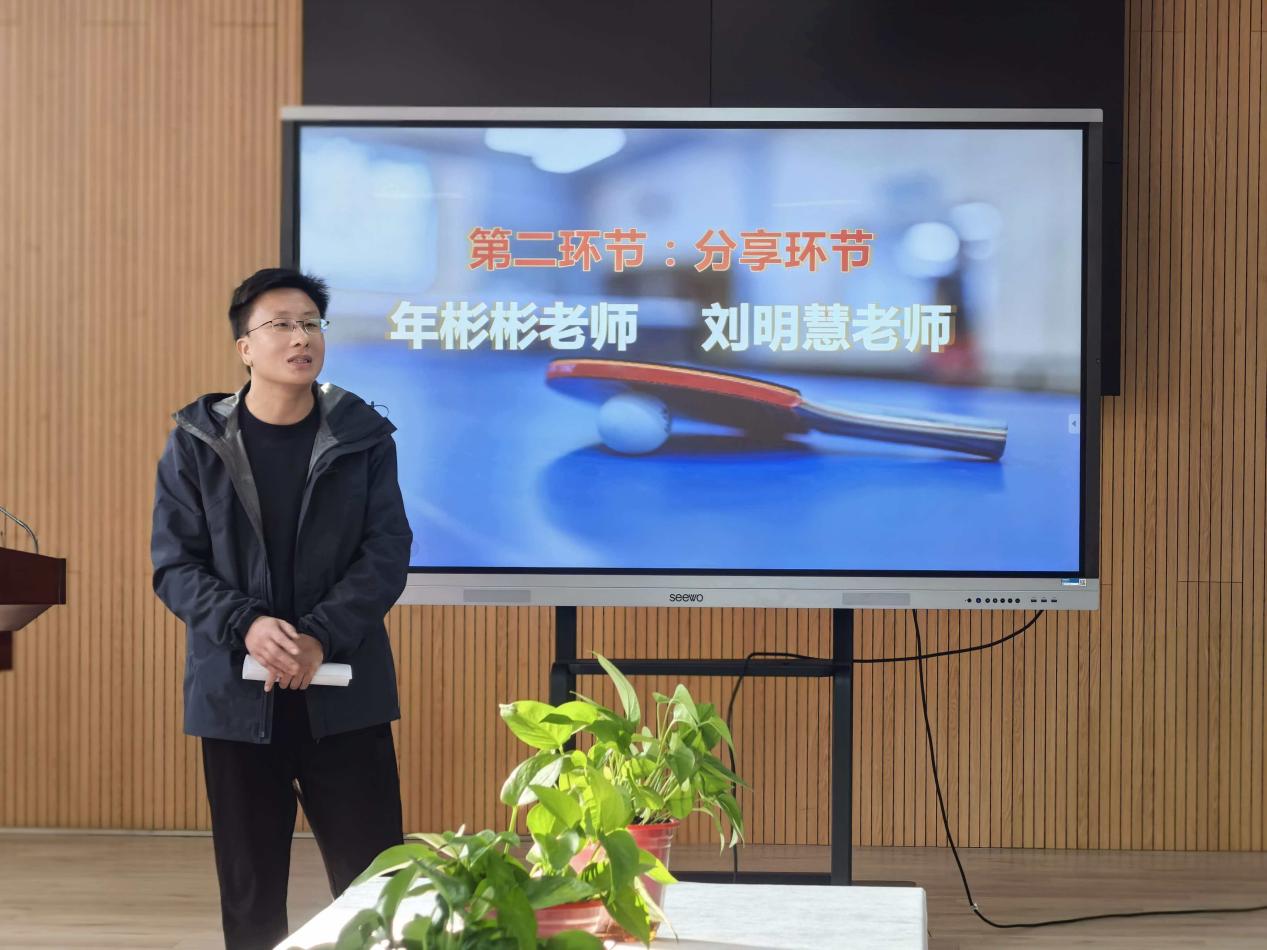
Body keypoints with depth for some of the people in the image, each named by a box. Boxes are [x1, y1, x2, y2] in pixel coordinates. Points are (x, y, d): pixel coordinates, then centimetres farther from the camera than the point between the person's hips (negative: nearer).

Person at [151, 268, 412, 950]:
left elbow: (387, 555, -3)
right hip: (235, 693, 0)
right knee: (249, 888, 8)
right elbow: (174, 565, 0)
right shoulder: (196, 443, 2)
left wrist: (320, 637, -17)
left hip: (345, 693, 0)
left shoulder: (364, 438, 3)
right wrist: (246, 626, -18)